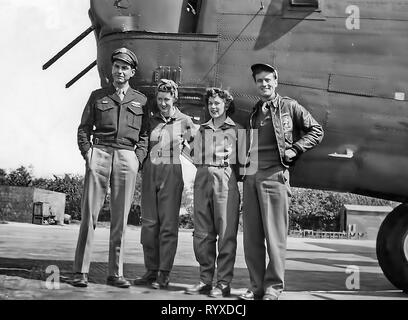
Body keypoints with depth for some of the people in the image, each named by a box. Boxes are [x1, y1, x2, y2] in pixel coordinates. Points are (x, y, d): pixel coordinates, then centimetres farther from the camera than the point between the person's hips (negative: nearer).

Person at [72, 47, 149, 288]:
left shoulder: (141, 100, 14)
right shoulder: (98, 96, 14)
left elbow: (144, 135, 12)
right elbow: (83, 129, 11)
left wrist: (138, 159, -2)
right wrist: (87, 153, -3)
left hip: (127, 158, 1)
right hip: (99, 153, 0)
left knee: (120, 218, 1)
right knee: (89, 214, -5)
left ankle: (116, 273, 7)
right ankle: (81, 271, -2)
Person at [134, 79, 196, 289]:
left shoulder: (184, 121, 4)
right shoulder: (151, 120, 12)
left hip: (172, 173, -3)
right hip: (150, 171, 4)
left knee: (168, 223, -4)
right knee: (148, 223, 3)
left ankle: (164, 274, 0)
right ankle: (151, 270, 11)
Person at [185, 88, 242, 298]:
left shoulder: (236, 129, 7)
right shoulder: (202, 129, 19)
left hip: (225, 180, -4)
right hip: (202, 178, 5)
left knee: (226, 233, -5)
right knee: (202, 233, 5)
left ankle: (223, 283, 1)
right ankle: (205, 279, 13)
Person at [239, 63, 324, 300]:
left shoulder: (289, 106, 5)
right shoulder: (253, 112, 20)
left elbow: (316, 131, 5)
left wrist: (293, 150, -5)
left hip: (274, 175, -5)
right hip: (251, 176, 6)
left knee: (275, 234, -4)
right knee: (252, 235, 5)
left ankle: (274, 287, 3)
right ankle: (257, 285, 12)